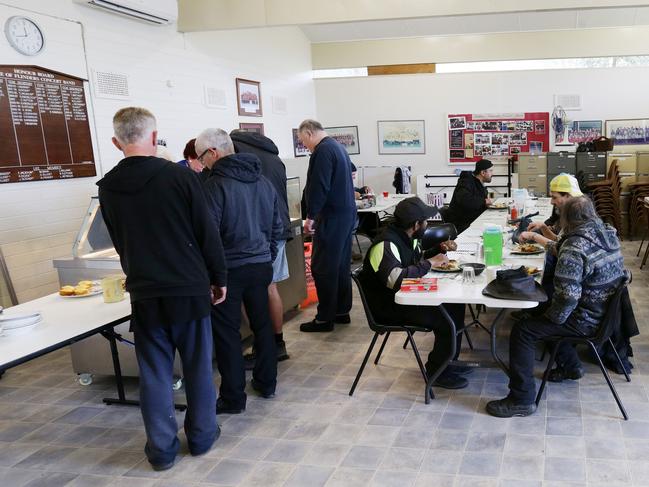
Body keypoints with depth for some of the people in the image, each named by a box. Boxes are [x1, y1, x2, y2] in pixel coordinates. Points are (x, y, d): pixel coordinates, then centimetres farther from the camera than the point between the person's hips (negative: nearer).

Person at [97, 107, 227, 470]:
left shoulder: (108, 188, 0)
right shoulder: (180, 176, -11)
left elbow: (120, 243, 13)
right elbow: (208, 235, -8)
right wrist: (219, 278, 5)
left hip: (144, 294, 2)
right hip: (189, 289, -2)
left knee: (154, 373, 11)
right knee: (198, 366, 12)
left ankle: (162, 448, 19)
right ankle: (202, 436, 24)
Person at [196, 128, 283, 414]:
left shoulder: (215, 185, -15)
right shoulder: (264, 182, 7)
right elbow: (277, 227, 11)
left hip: (229, 270, -6)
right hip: (262, 266, 7)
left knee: (227, 333, 4)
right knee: (262, 325, 18)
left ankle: (233, 398, 11)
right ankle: (266, 383, 30)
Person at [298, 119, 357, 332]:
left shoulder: (323, 150, -14)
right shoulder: (338, 147, 17)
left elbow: (318, 187, -21)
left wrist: (311, 216, -14)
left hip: (331, 217, -10)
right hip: (347, 213, 10)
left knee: (323, 268, -4)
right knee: (341, 266, 14)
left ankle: (324, 318, 1)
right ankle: (342, 311, 21)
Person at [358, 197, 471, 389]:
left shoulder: (407, 238, 6)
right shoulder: (386, 245, -23)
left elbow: (418, 258, 26)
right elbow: (396, 278, -39)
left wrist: (440, 249, 6)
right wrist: (430, 263, -27)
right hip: (388, 307, -9)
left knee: (455, 306, 0)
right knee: (446, 319, -19)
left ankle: (447, 362, 13)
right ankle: (436, 372, 0)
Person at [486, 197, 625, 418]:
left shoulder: (574, 248, -28)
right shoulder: (609, 232, 2)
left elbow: (568, 295, -30)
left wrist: (553, 317, -15)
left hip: (587, 320, -10)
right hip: (607, 310, 10)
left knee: (523, 330, -10)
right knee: (542, 311, 27)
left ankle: (522, 400, -7)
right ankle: (570, 366, 38)